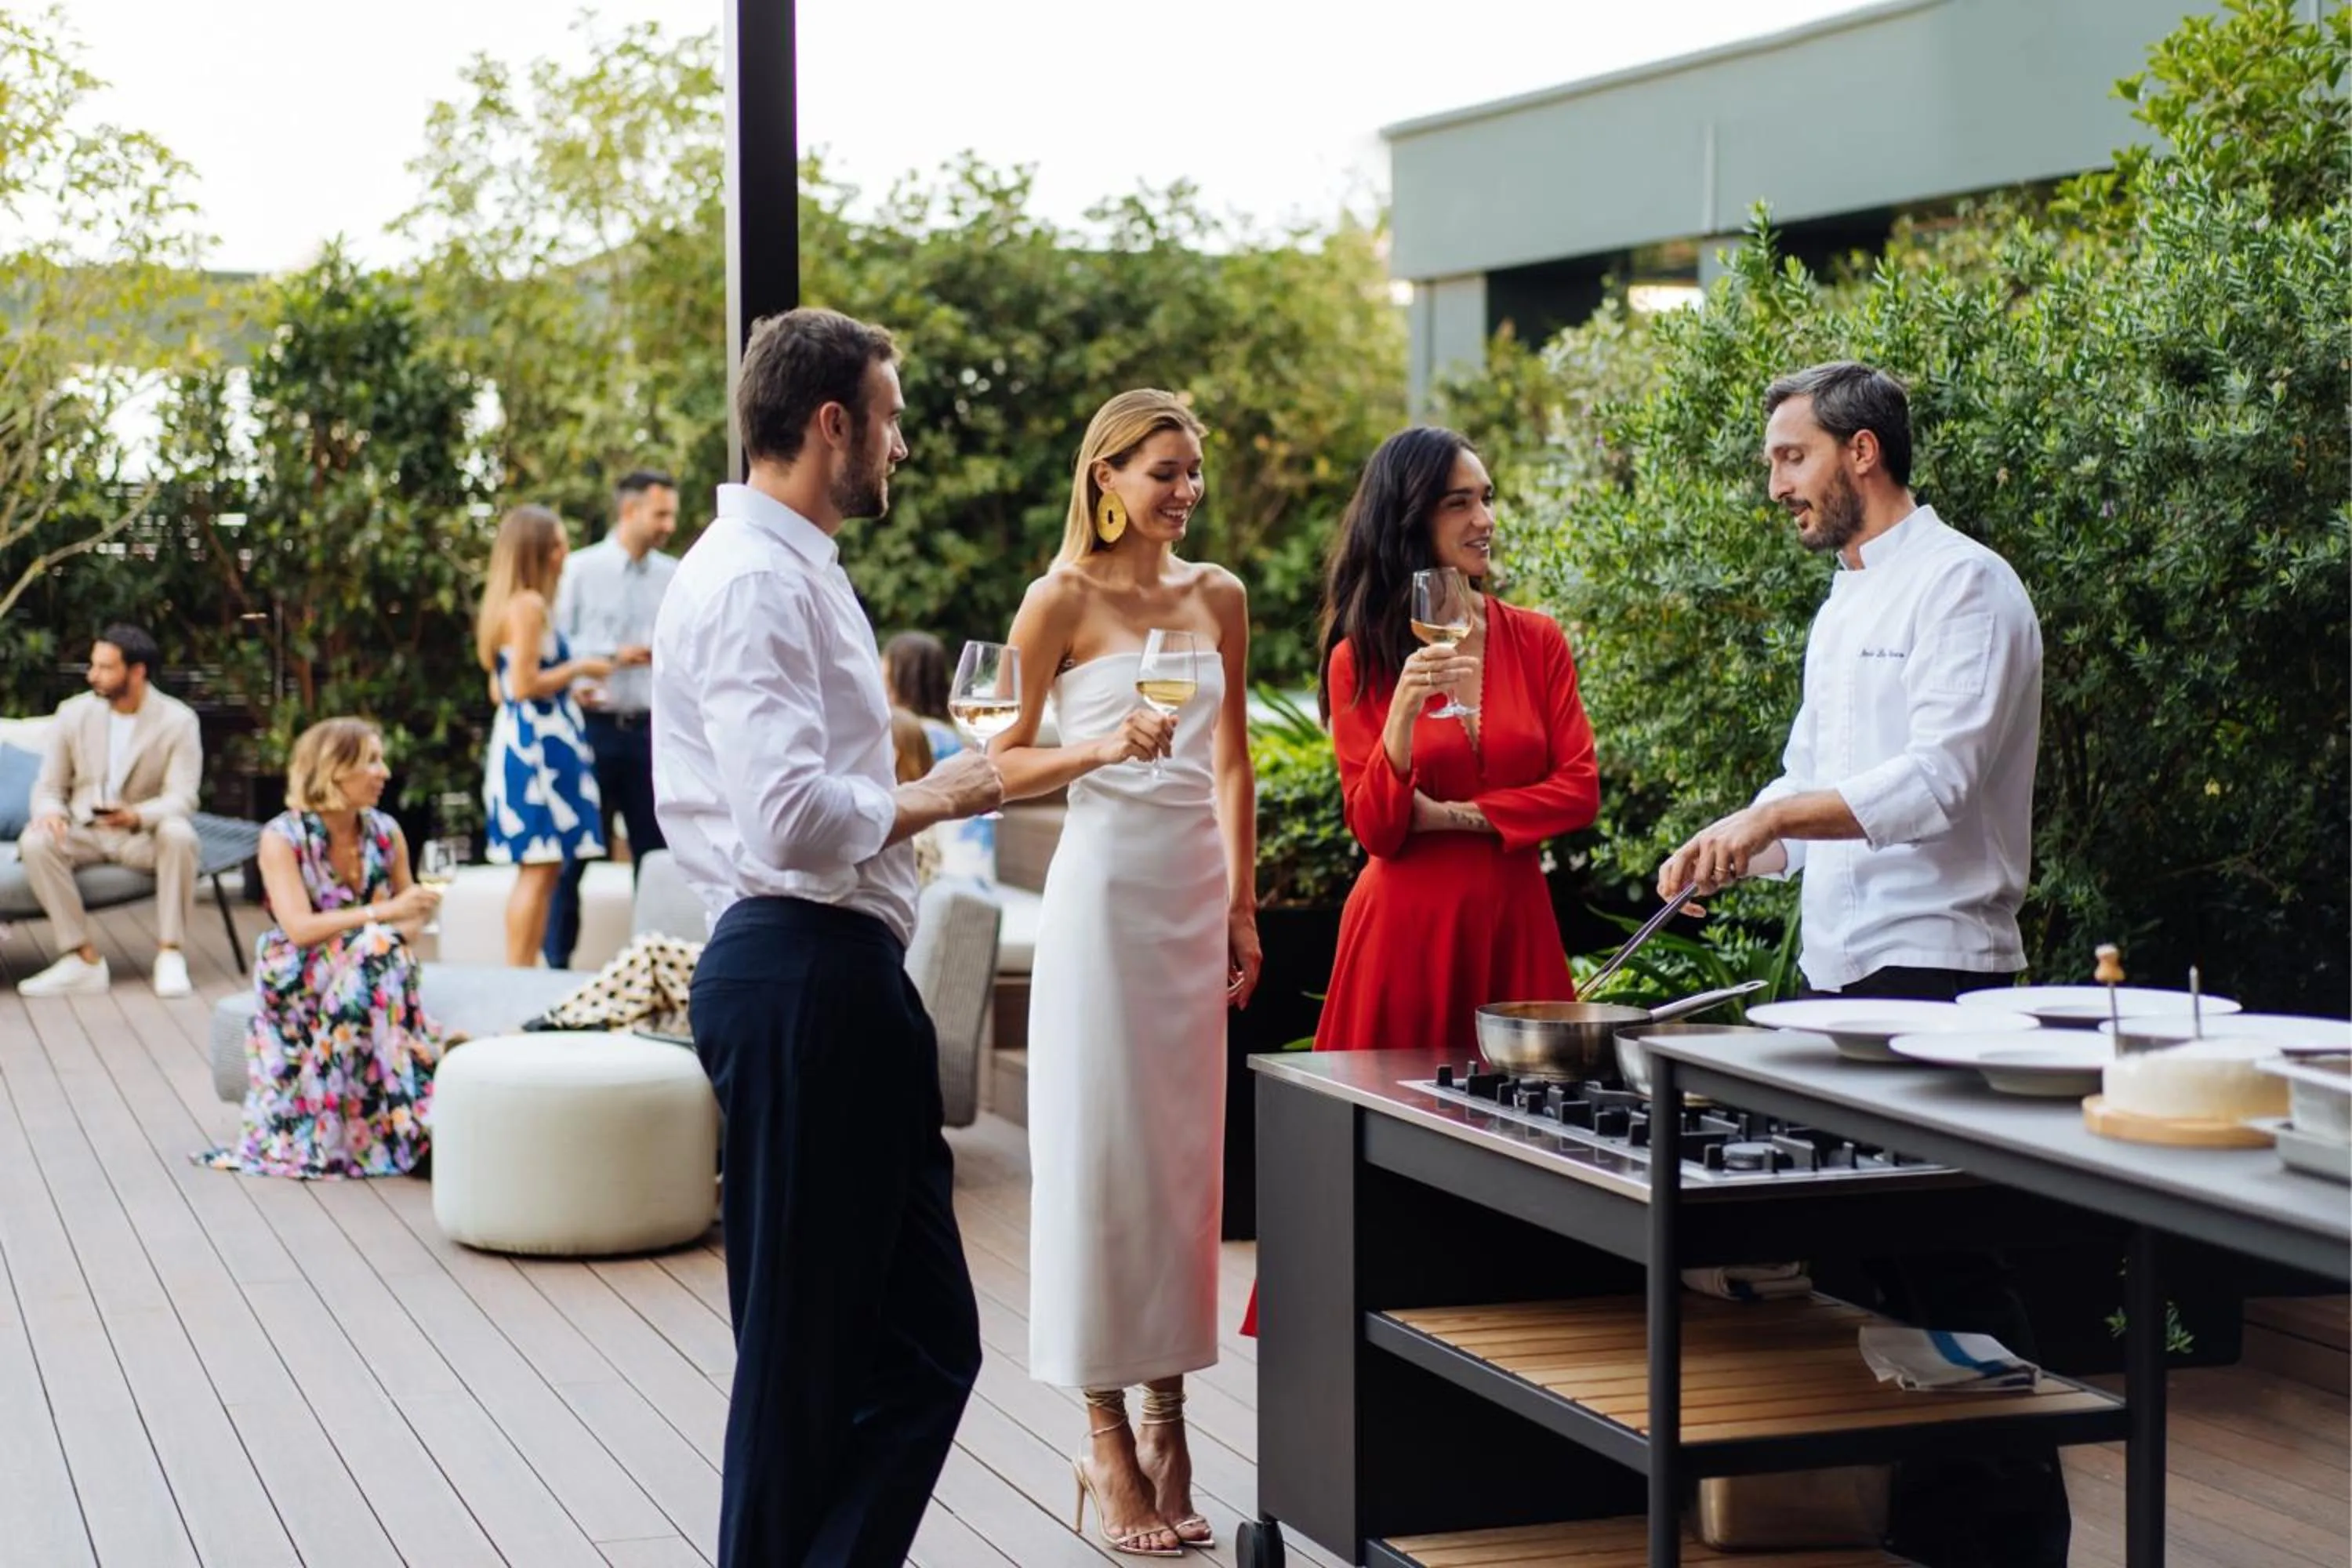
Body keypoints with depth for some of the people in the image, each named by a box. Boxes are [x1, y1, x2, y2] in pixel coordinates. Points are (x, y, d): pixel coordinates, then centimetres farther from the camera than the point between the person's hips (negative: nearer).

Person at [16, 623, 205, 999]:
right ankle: (84, 959, -28)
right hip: (83, 833, 2)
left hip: (144, 836, -2)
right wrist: (49, 811, -21)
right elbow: (48, 786, 5)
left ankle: (169, 955, -28)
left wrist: (137, 816, -37)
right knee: (35, 842, -30)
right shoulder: (74, 712, 2)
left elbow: (182, 799, -15)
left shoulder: (177, 721, -7)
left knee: (179, 834, -36)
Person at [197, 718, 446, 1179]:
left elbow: (408, 914, 12)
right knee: (374, 945, -33)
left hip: (370, 973, 4)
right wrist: (384, 914, -25)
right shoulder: (282, 837, -10)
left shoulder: (385, 831, 4)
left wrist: (409, 922, -13)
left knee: (385, 948, -30)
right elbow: (299, 928, -20)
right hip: (297, 981, -4)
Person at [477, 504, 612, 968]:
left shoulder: (508, 605, 18)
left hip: (521, 739, 11)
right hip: (537, 742, -11)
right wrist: (579, 668, -8)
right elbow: (524, 685, -19)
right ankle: (520, 976, -10)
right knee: (539, 869, -10)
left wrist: (568, 685, 26)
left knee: (540, 870, 11)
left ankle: (521, 975, 13)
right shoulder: (529, 605, -12)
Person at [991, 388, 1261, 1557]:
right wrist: (1103, 749, -19)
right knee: (1102, 1149, -3)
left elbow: (1232, 764, 15)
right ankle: (1109, 1438, 3)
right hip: (1106, 881, -5)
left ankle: (1167, 1420, 13)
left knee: (1187, 1147, 6)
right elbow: (1003, 761, -3)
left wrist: (1243, 906, 11)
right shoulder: (1064, 601, -4)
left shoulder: (1219, 597, 10)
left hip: (1199, 890, 5)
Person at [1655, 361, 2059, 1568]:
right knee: (1852, 1260, 11)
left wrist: (1773, 814, -27)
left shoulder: (1963, 586, -10)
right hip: (1836, 973, 9)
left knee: (1946, 1271, -7)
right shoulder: (1844, 604, 19)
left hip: (1935, 978, -9)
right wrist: (1740, 850, 4)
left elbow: (1936, 780, -22)